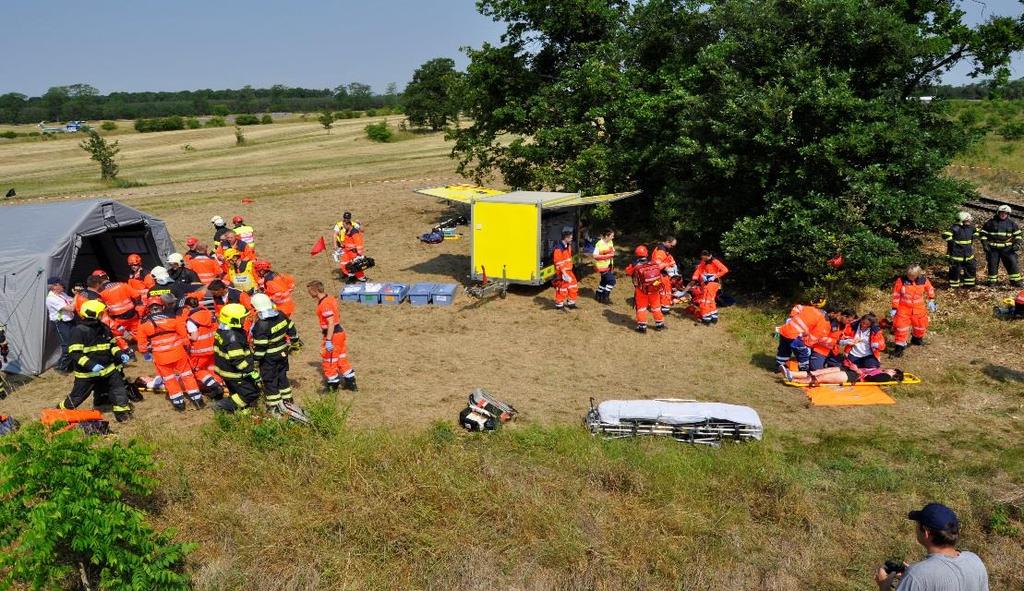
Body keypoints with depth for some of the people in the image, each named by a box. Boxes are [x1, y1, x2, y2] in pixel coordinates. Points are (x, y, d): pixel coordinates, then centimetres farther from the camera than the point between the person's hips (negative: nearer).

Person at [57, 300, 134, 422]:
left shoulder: (103, 328, 4)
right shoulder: (79, 331, -18)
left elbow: (111, 345, 17)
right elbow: (74, 353, -21)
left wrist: (120, 354, -1)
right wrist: (90, 365, -30)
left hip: (107, 368, 6)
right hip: (87, 373, -6)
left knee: (119, 388, 0)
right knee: (77, 397, 7)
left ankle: (123, 412, 9)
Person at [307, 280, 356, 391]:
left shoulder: (324, 304, -22)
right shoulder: (330, 299, 6)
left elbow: (331, 323, -25)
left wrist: (328, 341, -25)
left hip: (333, 335, -9)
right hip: (340, 332, 10)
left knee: (328, 361, 6)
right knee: (341, 359, 19)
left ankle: (333, 386, 18)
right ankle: (351, 383, 26)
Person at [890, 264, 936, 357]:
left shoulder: (923, 280, -8)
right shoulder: (901, 280, -16)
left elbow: (930, 290, 13)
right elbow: (896, 295, -8)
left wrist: (931, 301, 14)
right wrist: (894, 308, -8)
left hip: (918, 308, 3)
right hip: (904, 308, -3)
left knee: (921, 325, 16)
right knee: (901, 325, -10)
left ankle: (917, 338, 46)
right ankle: (899, 346, -3)